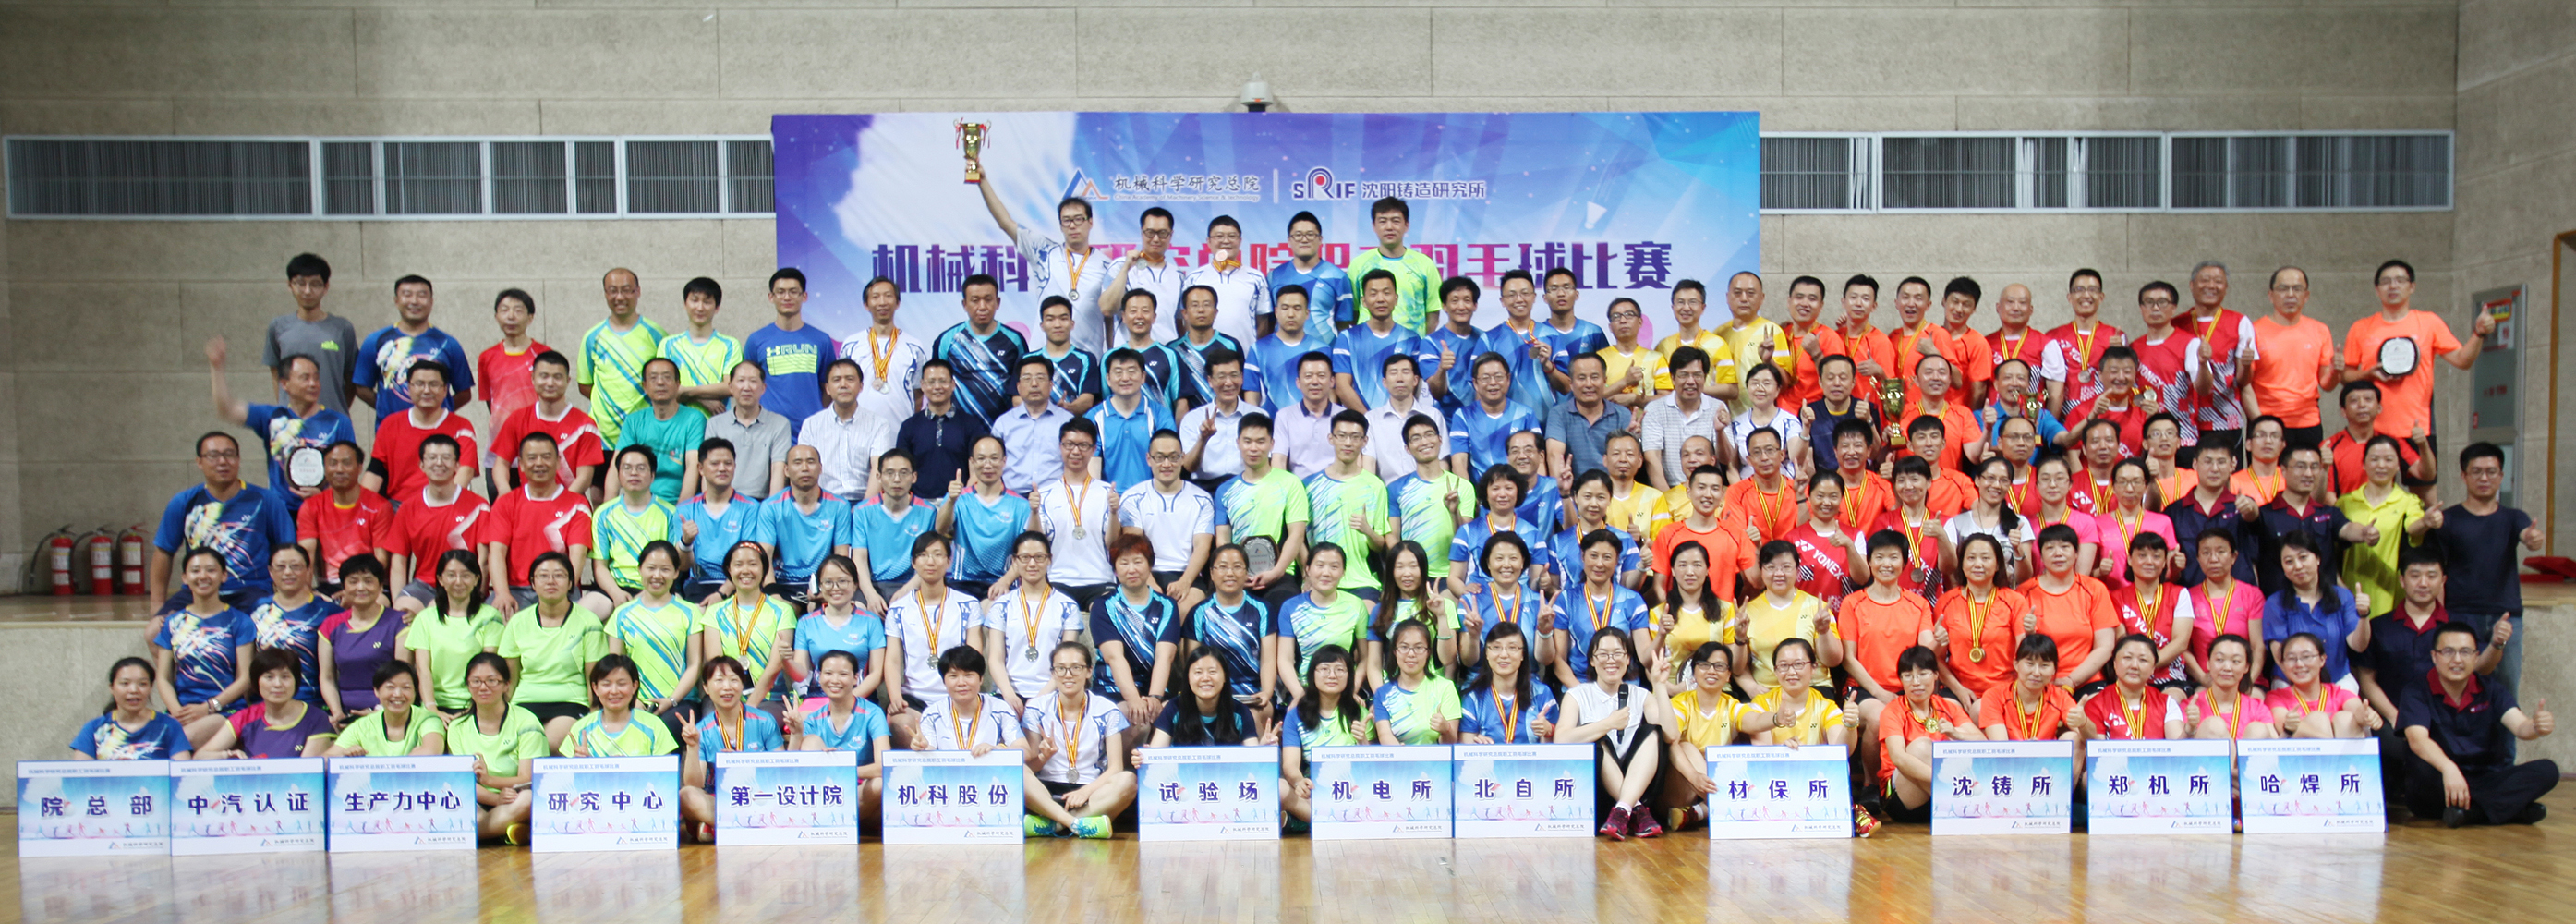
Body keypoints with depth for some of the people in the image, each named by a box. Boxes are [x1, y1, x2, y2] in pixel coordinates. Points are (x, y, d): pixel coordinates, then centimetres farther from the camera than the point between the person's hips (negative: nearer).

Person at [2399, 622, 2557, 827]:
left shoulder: (2491, 692, 7)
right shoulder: (2418, 694, -4)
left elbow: (2520, 727, -11)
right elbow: (2417, 740, -22)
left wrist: (2536, 727, -37)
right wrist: (2448, 768, -42)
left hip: (2487, 781, 4)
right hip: (2441, 786, -3)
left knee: (2547, 770, -19)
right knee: (2420, 769, -36)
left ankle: (2471, 811, -31)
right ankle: (2513, 807, -28)